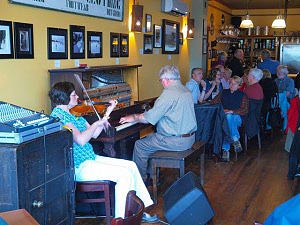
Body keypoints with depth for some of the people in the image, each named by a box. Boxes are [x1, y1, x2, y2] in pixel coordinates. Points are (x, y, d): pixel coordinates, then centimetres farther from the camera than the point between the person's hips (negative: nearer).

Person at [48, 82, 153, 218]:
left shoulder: (72, 115, 15)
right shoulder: (58, 115, -14)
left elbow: (94, 134, 14)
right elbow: (81, 140, -25)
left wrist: (107, 112, 9)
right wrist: (96, 123, -12)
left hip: (90, 158, 10)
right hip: (79, 167, -10)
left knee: (131, 166, 3)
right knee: (124, 174, -19)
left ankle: (144, 206, 8)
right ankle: (120, 220, -11)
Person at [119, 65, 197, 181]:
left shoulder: (169, 93, -20)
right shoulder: (185, 90, 9)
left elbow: (150, 118, -20)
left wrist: (134, 117, -1)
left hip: (176, 141, -10)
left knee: (139, 145, 3)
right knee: (150, 138, 25)